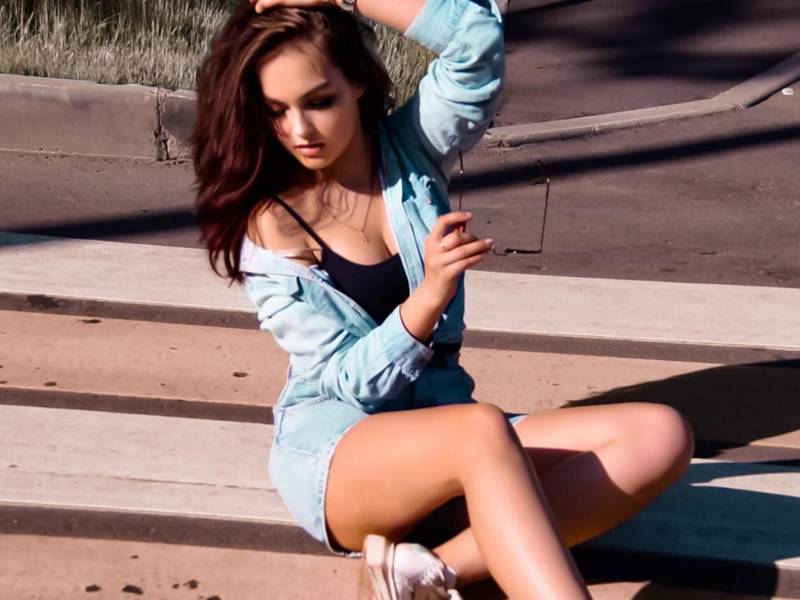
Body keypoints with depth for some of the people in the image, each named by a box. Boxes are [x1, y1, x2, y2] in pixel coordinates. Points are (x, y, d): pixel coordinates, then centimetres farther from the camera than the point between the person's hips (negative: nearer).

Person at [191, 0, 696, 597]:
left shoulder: (410, 151, 4)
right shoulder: (269, 227, -5)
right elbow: (353, 381, -11)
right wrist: (430, 291, -27)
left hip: (445, 434, 5)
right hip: (333, 451, -5)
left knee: (660, 435, -18)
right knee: (482, 429, -38)